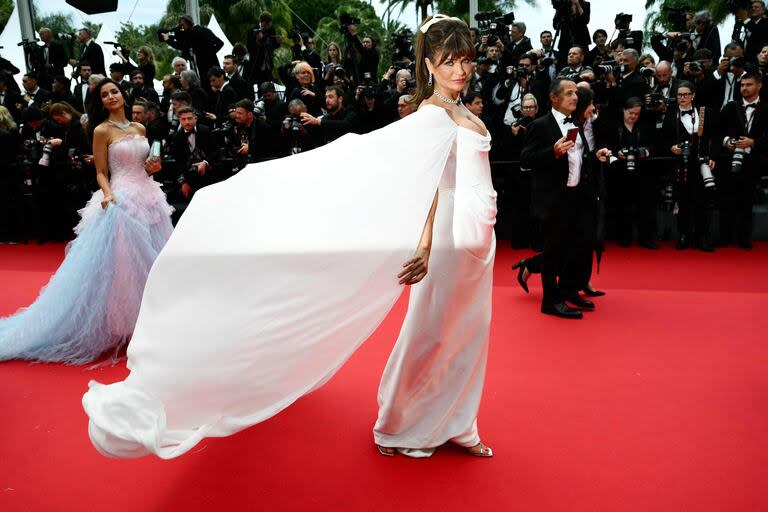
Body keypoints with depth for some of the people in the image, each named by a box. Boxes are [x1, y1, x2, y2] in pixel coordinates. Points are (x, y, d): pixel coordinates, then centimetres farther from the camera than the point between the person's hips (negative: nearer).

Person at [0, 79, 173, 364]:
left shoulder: (139, 128, 13)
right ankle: (117, 320, 5)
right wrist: (108, 194, -22)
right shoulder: (102, 131, -3)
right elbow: (101, 173, -4)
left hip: (148, 196, 7)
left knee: (149, 260, 11)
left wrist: (152, 168, 0)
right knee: (120, 260, -7)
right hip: (121, 200, -6)